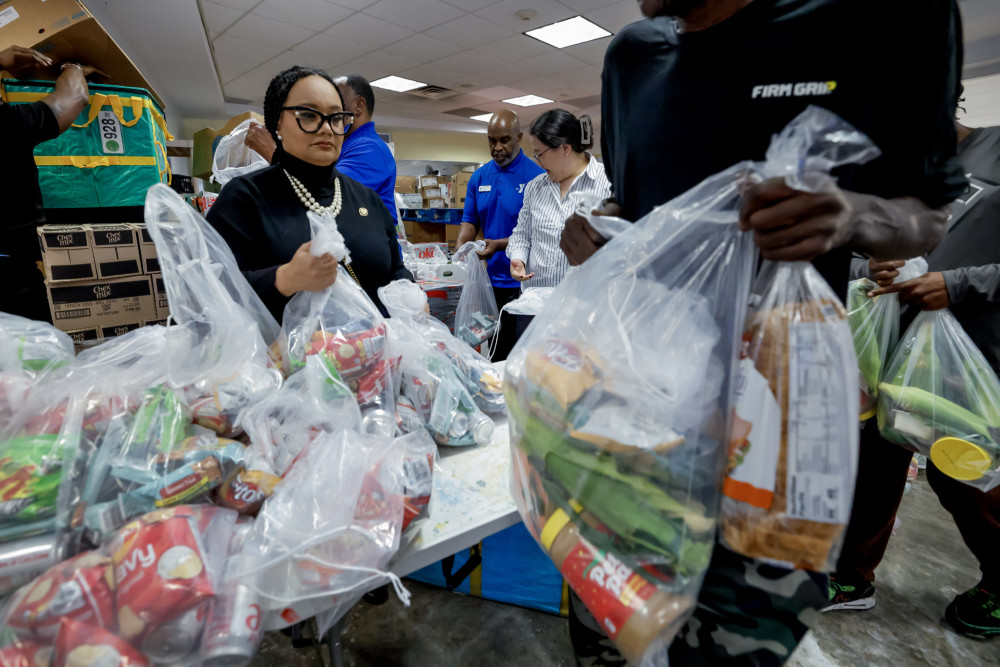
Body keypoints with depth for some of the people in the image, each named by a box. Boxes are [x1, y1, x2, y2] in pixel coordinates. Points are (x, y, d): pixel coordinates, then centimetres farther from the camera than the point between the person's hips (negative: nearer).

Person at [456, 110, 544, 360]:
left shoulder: (536, 176, -7)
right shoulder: (479, 177, 10)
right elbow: (470, 221, 13)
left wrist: (499, 244, -22)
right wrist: (462, 246, -8)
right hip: (493, 280, 5)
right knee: (496, 354, 15)